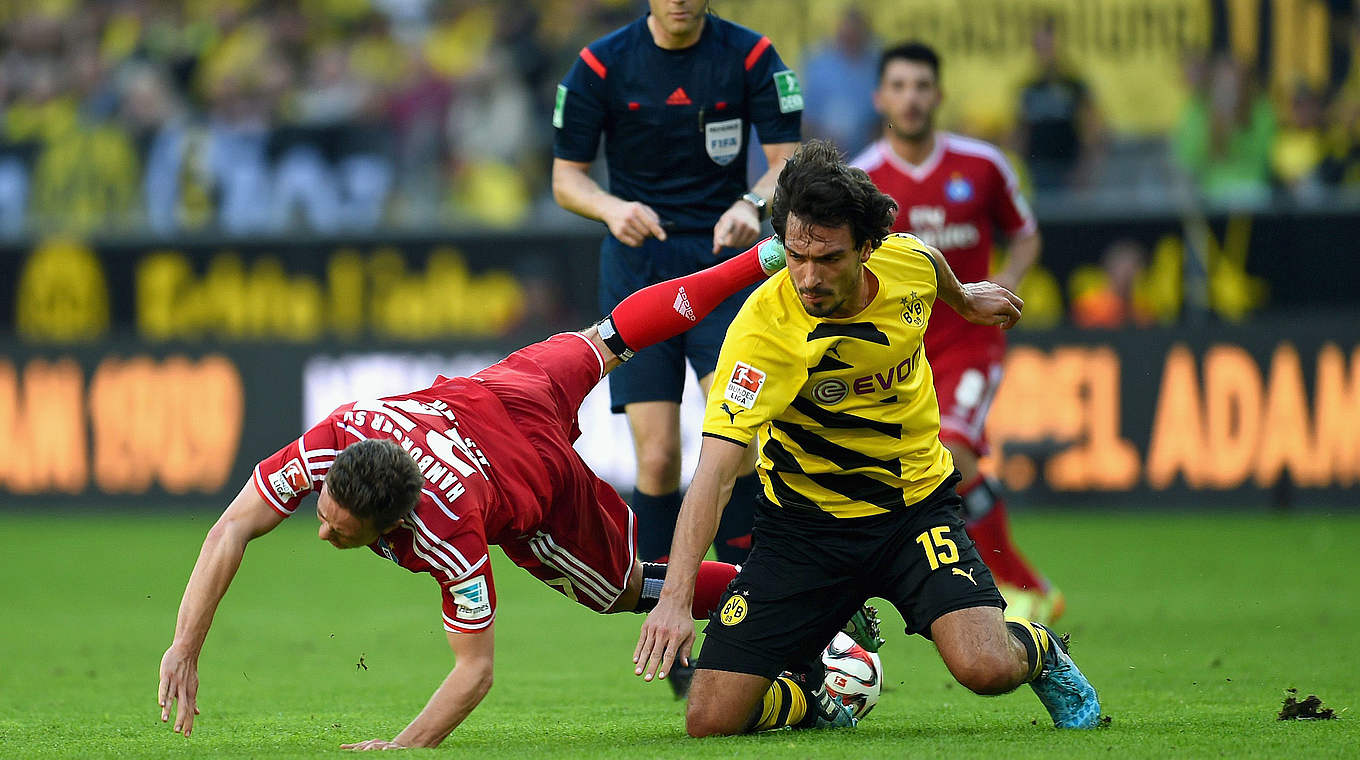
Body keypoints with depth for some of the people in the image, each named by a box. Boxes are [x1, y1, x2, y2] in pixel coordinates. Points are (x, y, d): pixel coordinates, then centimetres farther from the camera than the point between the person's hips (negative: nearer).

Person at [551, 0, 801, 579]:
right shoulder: (600, 65, -2)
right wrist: (612, 208, -19)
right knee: (657, 457, -8)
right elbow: (566, 177, 2)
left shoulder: (751, 57, -2)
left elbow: (787, 160, -2)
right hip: (638, 265, 0)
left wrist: (752, 205, -24)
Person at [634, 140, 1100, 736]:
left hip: (914, 504, 2)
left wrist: (965, 300, 37)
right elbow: (714, 469, -35)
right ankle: (805, 690, 23)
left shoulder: (906, 262, -14)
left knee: (986, 670, -24)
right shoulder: (764, 329, -28)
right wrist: (676, 597, -46)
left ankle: (1037, 651, 15)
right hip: (803, 524, -2)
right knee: (711, 721, -13)